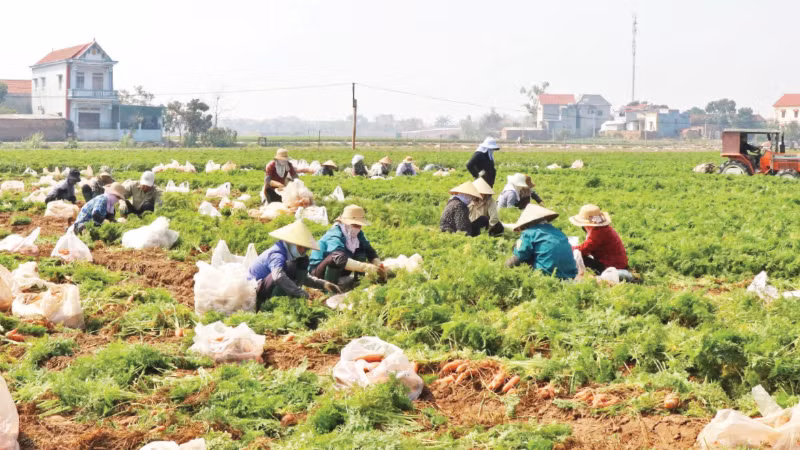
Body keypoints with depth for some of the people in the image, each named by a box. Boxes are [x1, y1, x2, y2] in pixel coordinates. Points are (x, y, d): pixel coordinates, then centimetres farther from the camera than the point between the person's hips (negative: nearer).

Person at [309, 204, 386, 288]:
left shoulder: (358, 234, -3)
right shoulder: (335, 236, -29)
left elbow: (370, 252, -3)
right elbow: (340, 260, -46)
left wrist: (379, 267, -25)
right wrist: (370, 268, -51)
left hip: (338, 272, 8)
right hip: (319, 272, -8)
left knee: (361, 253, -5)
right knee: (337, 256, -36)